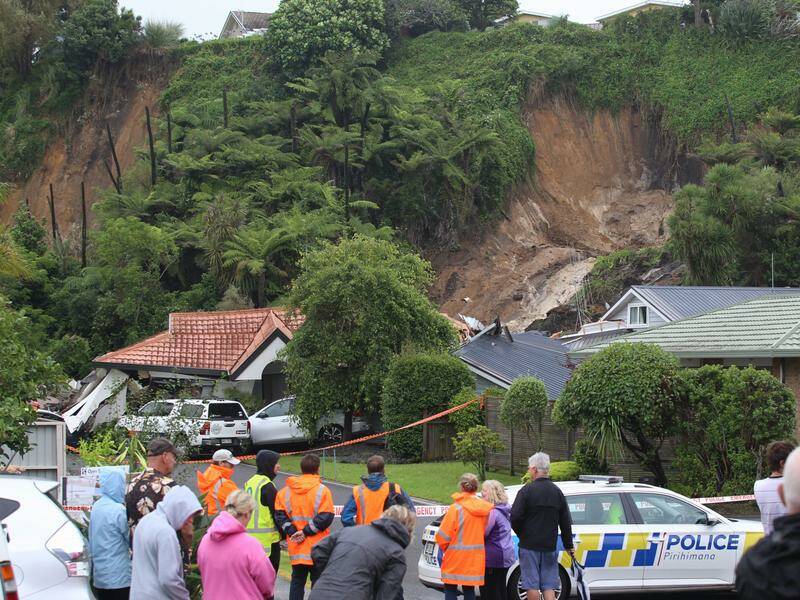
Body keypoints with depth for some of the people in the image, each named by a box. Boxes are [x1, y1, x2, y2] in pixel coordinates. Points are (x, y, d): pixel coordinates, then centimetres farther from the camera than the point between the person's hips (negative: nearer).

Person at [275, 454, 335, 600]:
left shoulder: (286, 491, 3)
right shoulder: (322, 491, -10)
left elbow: (279, 515, -2)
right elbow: (326, 517, -16)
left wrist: (292, 532, -7)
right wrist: (306, 532, -12)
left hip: (296, 548, 4)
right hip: (317, 548, -4)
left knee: (297, 581, 14)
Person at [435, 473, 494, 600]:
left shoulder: (456, 508, -14)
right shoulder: (484, 509, 0)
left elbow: (443, 535, -12)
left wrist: (445, 548, 7)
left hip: (456, 557, -5)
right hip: (475, 559, 5)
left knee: (450, 590, 5)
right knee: (469, 590, 12)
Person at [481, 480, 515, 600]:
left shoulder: (492, 512, -17)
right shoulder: (505, 511, 12)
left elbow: (483, 533, -19)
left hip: (493, 557, -9)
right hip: (506, 555, 9)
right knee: (501, 590, 15)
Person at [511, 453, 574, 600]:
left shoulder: (527, 490, -9)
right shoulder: (557, 492, 9)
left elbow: (515, 517, -15)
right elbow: (566, 522, 12)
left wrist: (521, 533, 5)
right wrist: (569, 546, 21)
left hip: (529, 545, -5)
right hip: (550, 546, 5)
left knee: (532, 585, 1)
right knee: (549, 585, 6)